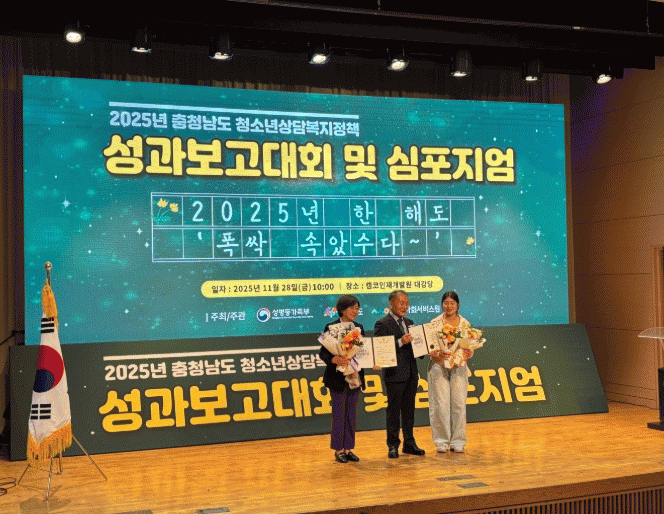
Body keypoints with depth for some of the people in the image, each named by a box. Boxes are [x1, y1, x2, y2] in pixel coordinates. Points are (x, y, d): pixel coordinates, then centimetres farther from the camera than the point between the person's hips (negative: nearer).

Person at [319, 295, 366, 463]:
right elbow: (323, 353, -10)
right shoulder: (331, 328, -7)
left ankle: (348, 448, 19)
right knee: (339, 414, 1)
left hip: (355, 378, 5)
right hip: (338, 378, -5)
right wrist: (334, 360, -28)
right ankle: (338, 449, 11)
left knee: (351, 414, 10)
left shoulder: (359, 328, 10)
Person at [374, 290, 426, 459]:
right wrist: (400, 342, -26)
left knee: (409, 410, 12)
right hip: (395, 375, -7)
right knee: (393, 411, 2)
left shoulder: (409, 323, 17)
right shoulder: (382, 324, -7)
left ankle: (409, 443, 21)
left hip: (411, 375, 7)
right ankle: (393, 446, 10)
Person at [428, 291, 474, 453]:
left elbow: (470, 347, 10)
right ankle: (442, 441, 8)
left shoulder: (465, 323, 8)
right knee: (441, 404, -3)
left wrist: (468, 354, -11)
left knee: (459, 403, 1)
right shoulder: (435, 323, 1)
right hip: (439, 367, -2)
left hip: (459, 367, 2)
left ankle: (457, 441, 11)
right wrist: (437, 355, -21)